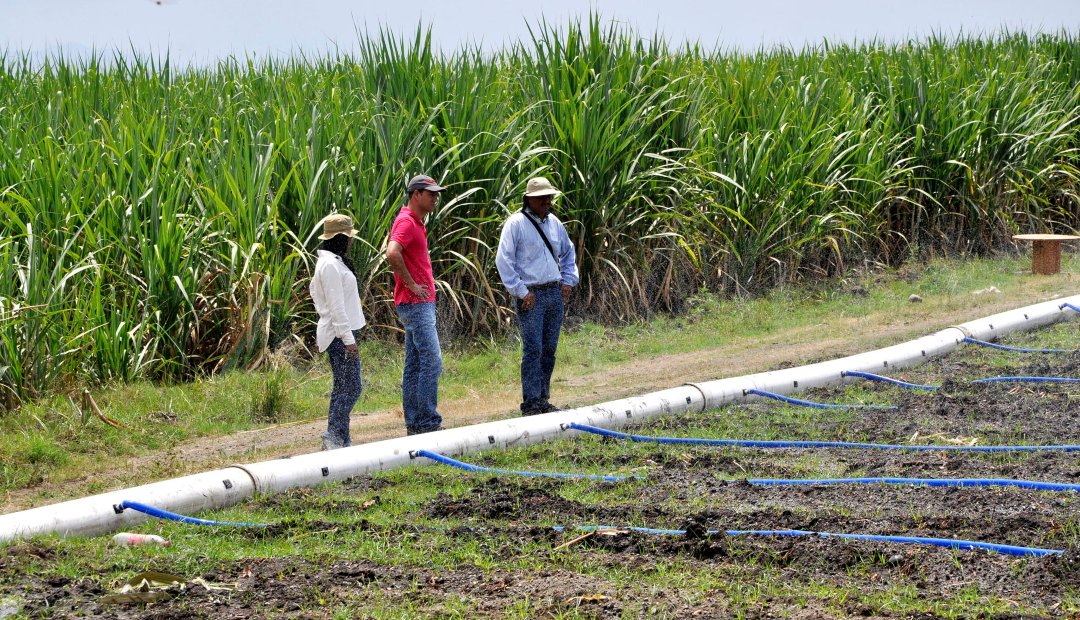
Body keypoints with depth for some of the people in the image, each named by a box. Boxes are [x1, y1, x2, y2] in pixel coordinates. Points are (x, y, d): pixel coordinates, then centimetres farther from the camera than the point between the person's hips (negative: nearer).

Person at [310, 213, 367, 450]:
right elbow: (336, 304, -20)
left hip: (339, 332, 11)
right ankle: (334, 436, -13)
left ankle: (340, 441, 12)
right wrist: (348, 338, -21)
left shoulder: (334, 262, 16)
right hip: (339, 334, -11)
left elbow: (315, 293, 26)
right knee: (351, 387, -11)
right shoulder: (331, 265, -16)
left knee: (342, 387, 10)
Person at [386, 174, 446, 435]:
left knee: (415, 364, 10)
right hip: (415, 303, -11)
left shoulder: (416, 223, 19)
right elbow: (392, 253, -31)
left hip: (422, 303, 11)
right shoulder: (406, 222, -14)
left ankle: (414, 423, 13)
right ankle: (428, 422, -11)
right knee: (432, 361, -12)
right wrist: (412, 285, -22)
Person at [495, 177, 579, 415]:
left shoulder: (554, 223, 14)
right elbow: (503, 260, -10)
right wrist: (521, 291, -13)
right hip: (530, 295, -6)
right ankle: (531, 404, -7)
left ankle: (543, 400, 15)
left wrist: (568, 281, 17)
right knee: (533, 350, -10)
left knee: (549, 350, 8)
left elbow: (568, 253, 30)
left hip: (555, 294, 6)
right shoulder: (516, 223, -6)